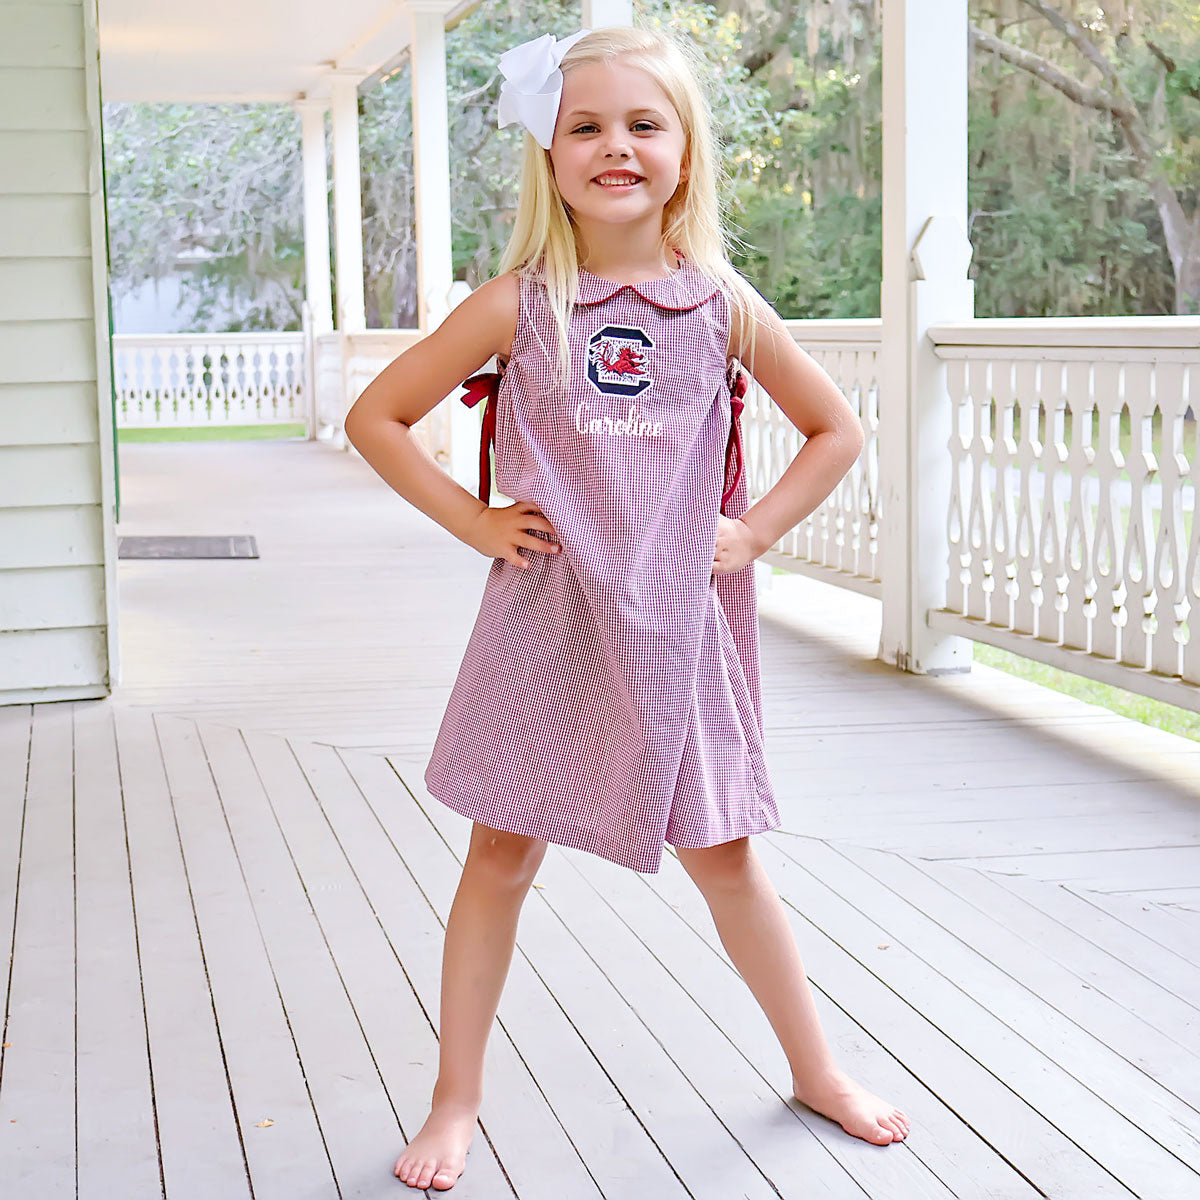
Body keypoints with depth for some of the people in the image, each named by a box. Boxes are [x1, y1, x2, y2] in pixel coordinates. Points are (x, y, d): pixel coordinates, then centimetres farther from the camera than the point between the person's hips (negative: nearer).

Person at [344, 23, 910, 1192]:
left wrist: (752, 531, 1)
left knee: (724, 857, 12)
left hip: (680, 621, 1)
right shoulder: (520, 303, -5)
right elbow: (374, 415, 0)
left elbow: (836, 431, 12)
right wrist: (474, 520, -5)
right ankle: (456, 1100, 20)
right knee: (502, 854, 6)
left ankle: (815, 1070, 31)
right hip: (547, 621, -1)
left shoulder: (720, 304, 0)